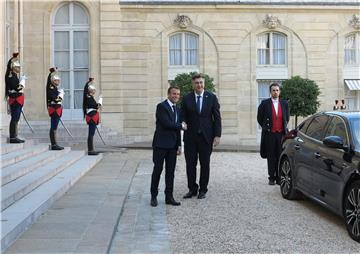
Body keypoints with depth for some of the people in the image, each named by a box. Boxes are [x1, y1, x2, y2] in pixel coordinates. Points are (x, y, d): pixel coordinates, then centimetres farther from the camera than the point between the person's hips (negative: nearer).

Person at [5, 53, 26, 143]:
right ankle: (13, 137, -7)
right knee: (14, 119, -9)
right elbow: (16, 88, -23)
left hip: (18, 101, 10)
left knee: (16, 119, 10)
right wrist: (22, 80, -13)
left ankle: (14, 137, 14)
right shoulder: (10, 77, -12)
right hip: (15, 100, -10)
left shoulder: (15, 76, 18)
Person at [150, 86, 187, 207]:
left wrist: (179, 145, 11)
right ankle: (154, 196, 11)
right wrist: (181, 126, -6)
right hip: (161, 144, -7)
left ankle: (169, 197, 12)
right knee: (157, 170, 1)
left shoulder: (177, 110, 15)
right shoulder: (161, 106, -9)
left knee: (170, 171, 7)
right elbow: (166, 124, -19)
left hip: (172, 145, 7)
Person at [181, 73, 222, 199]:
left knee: (205, 164, 7)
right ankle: (192, 189, 17)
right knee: (190, 164, 4)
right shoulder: (186, 98, 3)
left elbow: (217, 117, 1)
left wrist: (217, 135, -5)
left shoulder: (211, 97, 1)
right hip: (190, 137, 1)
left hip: (206, 136, -1)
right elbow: (183, 117, 8)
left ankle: (203, 189, 18)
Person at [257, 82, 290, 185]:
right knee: (271, 157, 2)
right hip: (270, 134, -2)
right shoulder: (265, 103, 0)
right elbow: (260, 118, 8)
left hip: (281, 134, 2)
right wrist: (266, 128, 8)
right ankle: (272, 178, 10)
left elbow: (287, 117, 20)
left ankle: (279, 178, 10)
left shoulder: (284, 103, 8)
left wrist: (284, 127, 15)